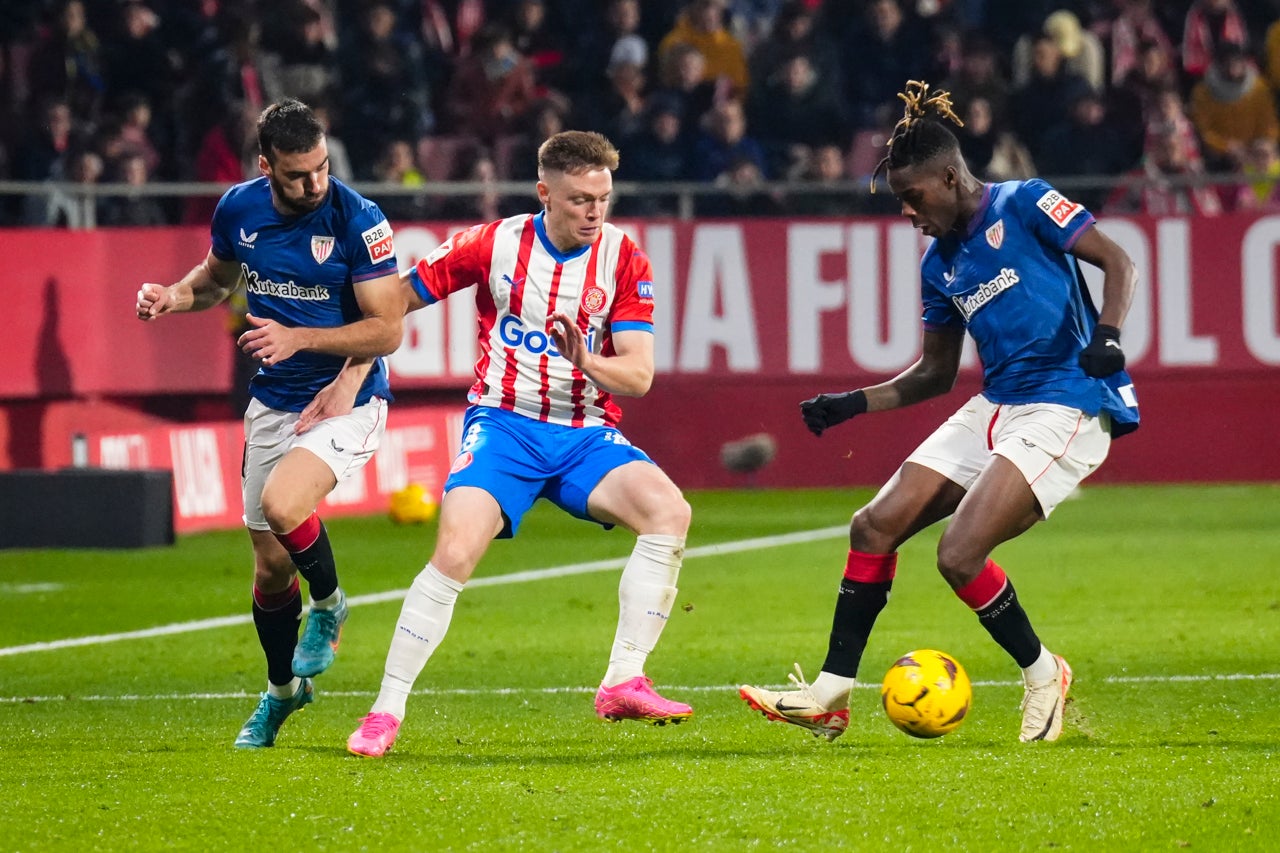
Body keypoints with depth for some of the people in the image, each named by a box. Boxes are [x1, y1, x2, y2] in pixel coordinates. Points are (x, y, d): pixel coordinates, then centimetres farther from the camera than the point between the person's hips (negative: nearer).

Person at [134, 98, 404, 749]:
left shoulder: (357, 220, -18)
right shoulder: (239, 209, -4)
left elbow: (388, 328, -17)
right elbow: (218, 276, 18)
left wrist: (299, 337, -27)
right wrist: (174, 297, -3)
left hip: (346, 398, -5)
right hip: (273, 403, 5)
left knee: (282, 505, -30)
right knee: (271, 565, 8)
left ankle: (329, 604, 2)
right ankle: (283, 689, 33)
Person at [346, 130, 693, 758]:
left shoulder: (623, 261, -1)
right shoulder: (494, 245, -4)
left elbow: (639, 375, -6)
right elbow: (396, 301, 7)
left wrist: (587, 362, -27)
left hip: (587, 434, 2)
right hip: (503, 423, -2)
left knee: (669, 512, -23)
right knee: (455, 553, -24)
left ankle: (623, 683, -17)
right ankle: (385, 713, -13)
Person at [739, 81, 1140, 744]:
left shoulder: (1024, 206, -7)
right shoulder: (939, 265, 13)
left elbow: (1116, 261, -8)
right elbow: (935, 373, 22)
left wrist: (1106, 335, -25)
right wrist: (855, 404, 12)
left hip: (1065, 410, -8)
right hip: (993, 409, 8)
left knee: (959, 554, -19)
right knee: (874, 527, 0)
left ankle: (1043, 675, 5)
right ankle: (831, 695, 7)